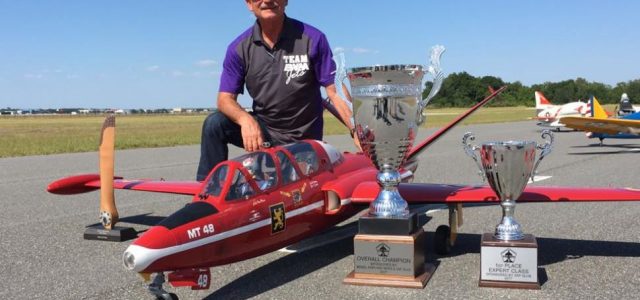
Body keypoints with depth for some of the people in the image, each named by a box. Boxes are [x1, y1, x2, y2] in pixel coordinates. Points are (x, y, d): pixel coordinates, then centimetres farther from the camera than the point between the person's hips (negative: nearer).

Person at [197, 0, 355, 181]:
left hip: (303, 138, -1)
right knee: (214, 124, -21)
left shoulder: (312, 39, -13)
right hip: (262, 129, 2)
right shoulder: (239, 48, -6)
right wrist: (246, 120, -32)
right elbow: (225, 99, -9)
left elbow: (335, 91, -13)